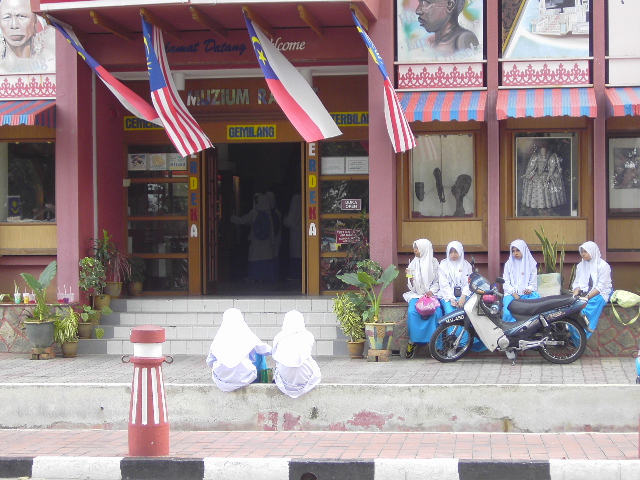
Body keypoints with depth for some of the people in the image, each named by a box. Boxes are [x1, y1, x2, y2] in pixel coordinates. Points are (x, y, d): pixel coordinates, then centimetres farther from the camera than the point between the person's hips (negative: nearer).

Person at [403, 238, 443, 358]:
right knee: (412, 312, -30)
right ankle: (412, 341, -22)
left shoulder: (433, 262, 9)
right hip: (416, 294, 1)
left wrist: (431, 291, -10)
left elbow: (437, 281, 7)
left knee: (436, 312, -31)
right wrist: (410, 278, -8)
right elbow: (411, 286, 13)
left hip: (431, 294, -1)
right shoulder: (413, 263, 13)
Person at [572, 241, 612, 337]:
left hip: (600, 293, -5)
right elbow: (576, 283, 10)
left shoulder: (603, 266, -5)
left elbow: (600, 287, -13)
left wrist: (587, 297, -25)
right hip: (584, 292, 5)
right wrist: (575, 296, -12)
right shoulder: (581, 266, 14)